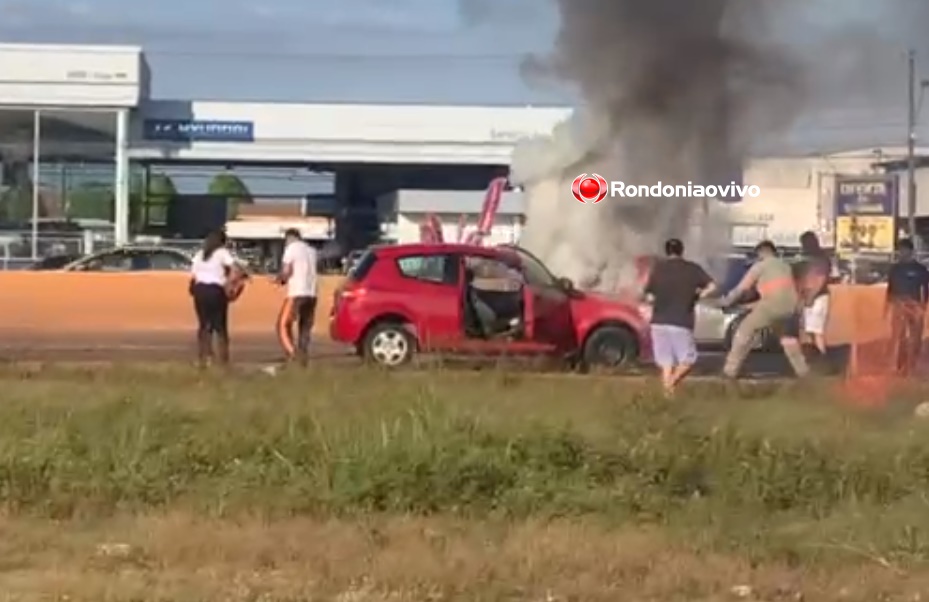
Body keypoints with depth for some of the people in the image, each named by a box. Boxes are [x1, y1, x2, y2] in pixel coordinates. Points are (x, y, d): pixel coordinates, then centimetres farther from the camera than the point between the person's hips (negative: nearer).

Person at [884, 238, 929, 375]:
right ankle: (899, 367, 9)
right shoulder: (895, 268, 6)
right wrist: (887, 306, 9)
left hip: (915, 307, -1)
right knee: (897, 337, 0)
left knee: (914, 338, 1)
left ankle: (911, 367, 11)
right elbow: (890, 287, 11)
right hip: (898, 306, 1)